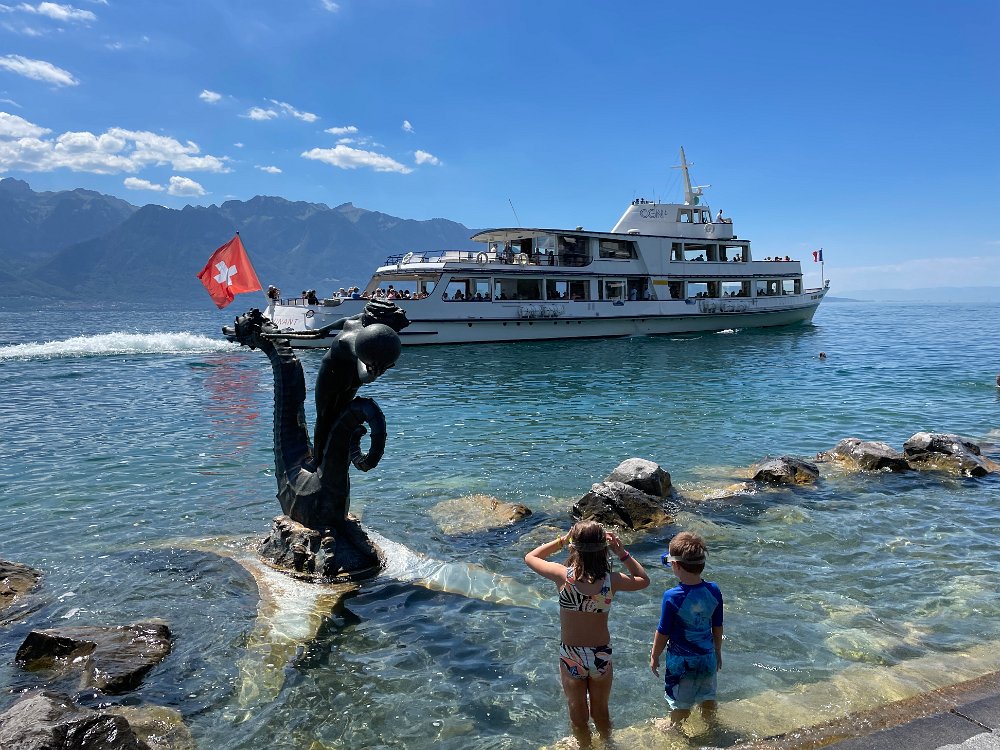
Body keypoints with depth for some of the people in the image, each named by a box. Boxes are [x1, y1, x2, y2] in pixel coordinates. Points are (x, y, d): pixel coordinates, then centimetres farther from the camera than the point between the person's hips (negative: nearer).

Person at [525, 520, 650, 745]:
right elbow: (644, 580, 3)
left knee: (578, 715, 23)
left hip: (571, 656, -1)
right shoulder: (611, 580, -18)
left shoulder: (563, 576, -22)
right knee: (600, 712, 27)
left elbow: (530, 557, -4)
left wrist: (562, 540, -4)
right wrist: (622, 553, -4)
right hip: (601, 655, 2)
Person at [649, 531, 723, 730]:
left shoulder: (672, 597, -27)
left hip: (681, 660, -4)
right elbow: (718, 627, 0)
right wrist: (717, 652, 17)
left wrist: (654, 656, 1)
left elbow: (663, 633, -16)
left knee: (680, 703, 17)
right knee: (708, 696, 26)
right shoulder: (714, 590, -13)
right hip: (707, 657, 4)